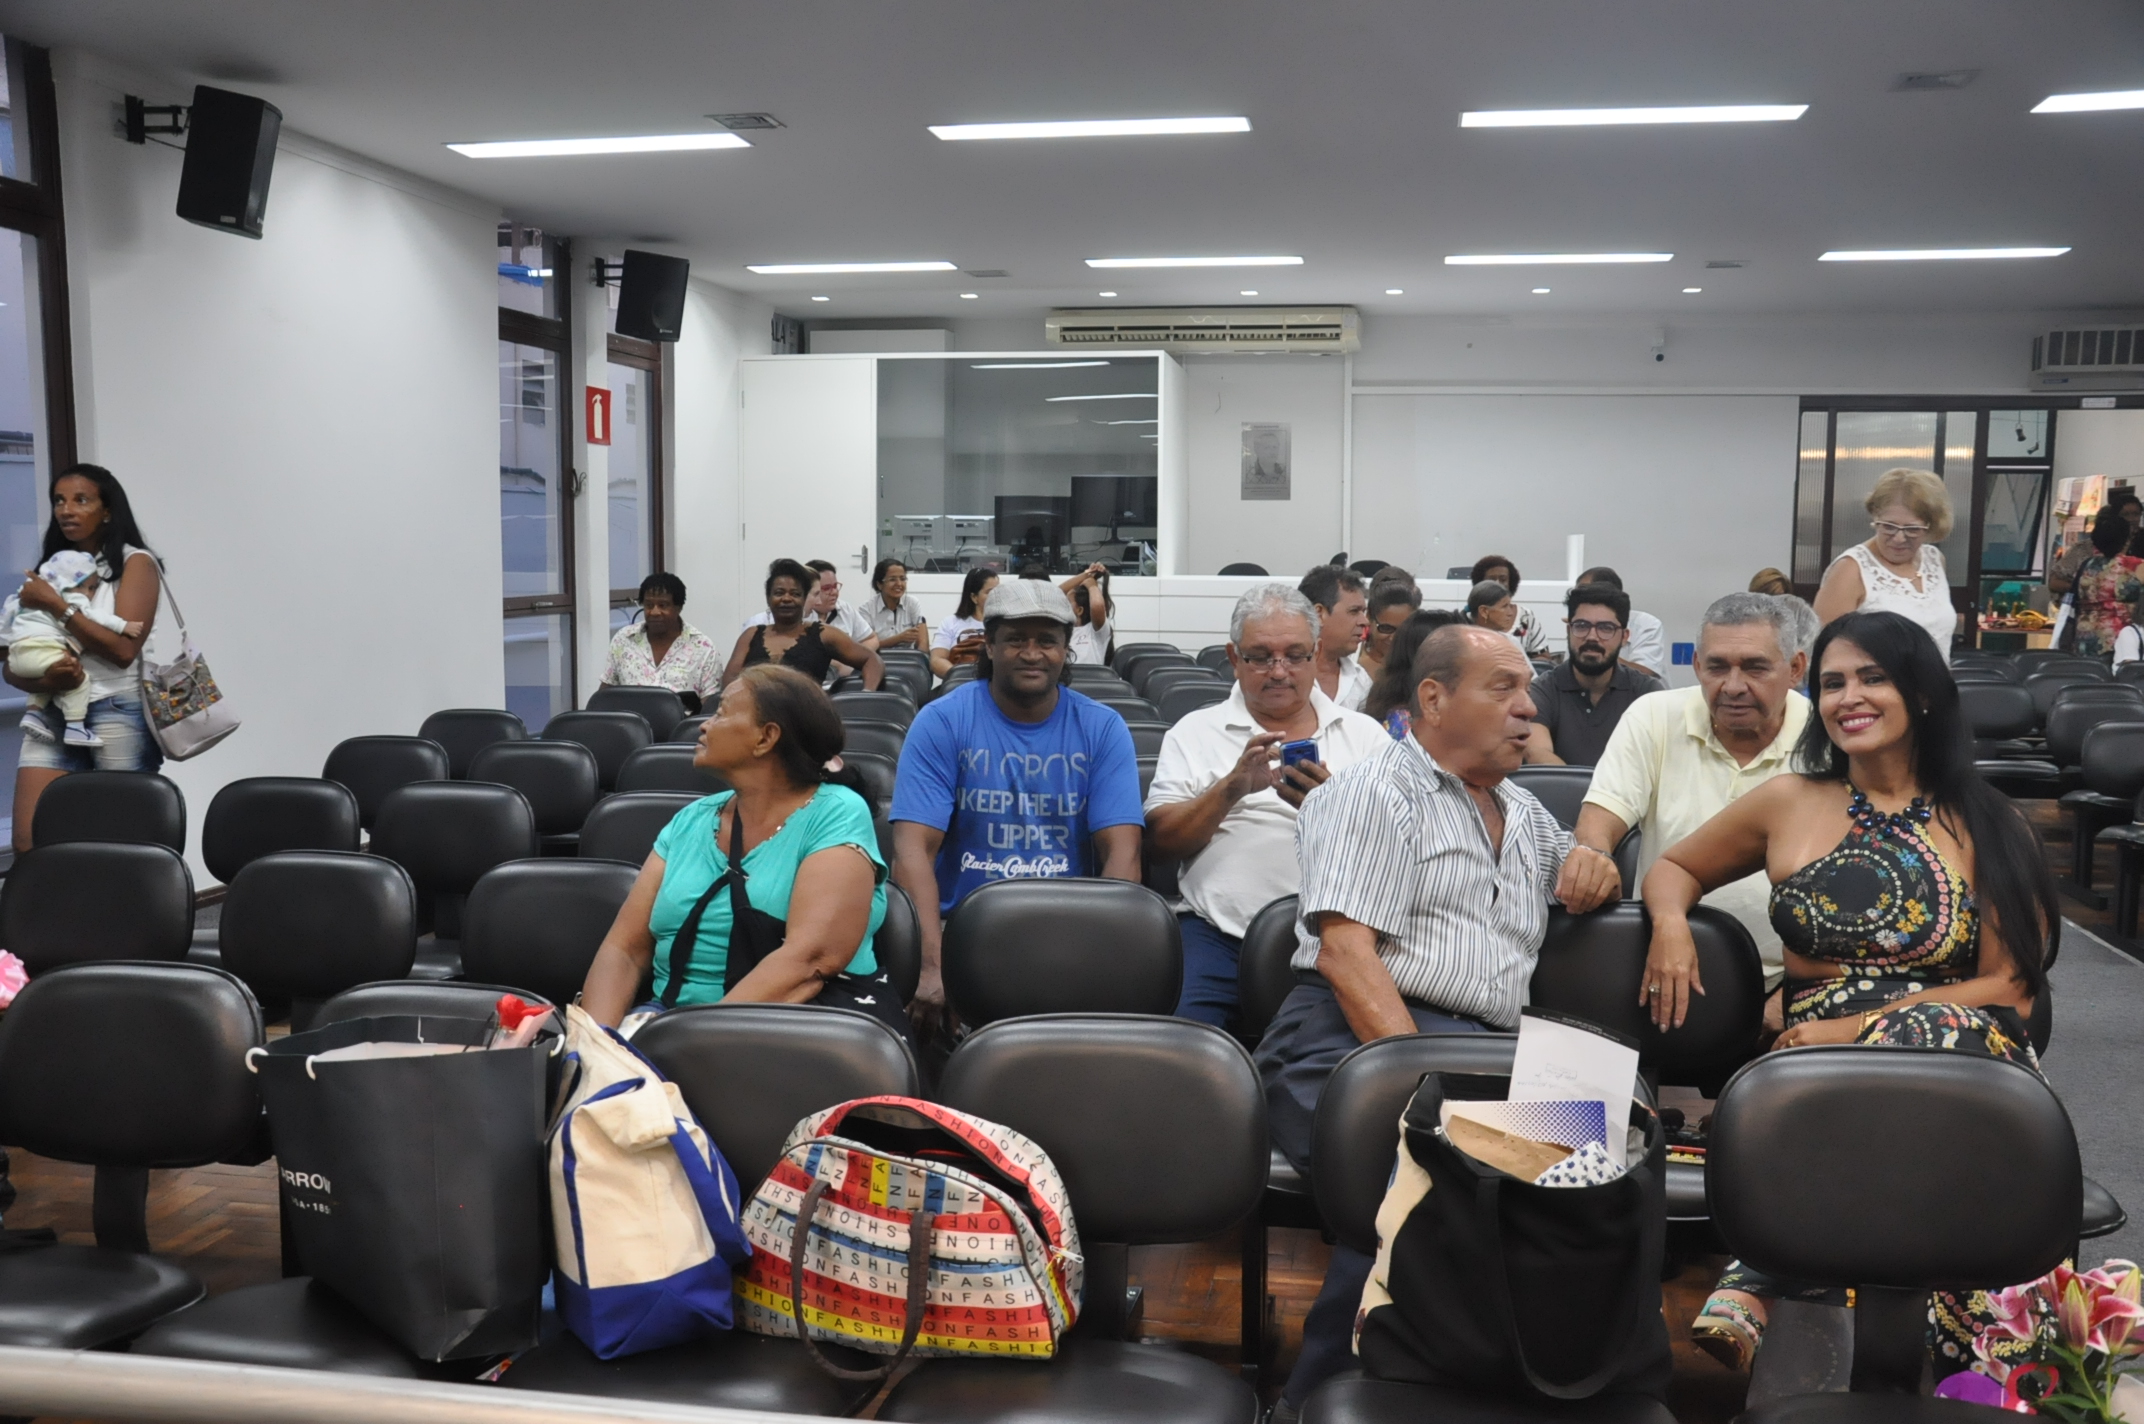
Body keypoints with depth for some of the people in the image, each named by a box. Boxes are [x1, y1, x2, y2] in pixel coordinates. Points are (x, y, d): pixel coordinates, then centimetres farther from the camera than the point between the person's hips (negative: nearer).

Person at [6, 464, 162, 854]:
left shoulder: (134, 562, 0)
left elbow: (123, 649, -15)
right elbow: (11, 667, 10)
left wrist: (56, 605, -11)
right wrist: (45, 681, -12)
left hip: (119, 716, -4)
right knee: (29, 844, -5)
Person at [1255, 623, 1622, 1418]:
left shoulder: (1523, 812, 28)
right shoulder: (1375, 794, 4)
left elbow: (1580, 871, 47)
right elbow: (1346, 951, -9)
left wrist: (1596, 868, 20)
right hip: (1355, 1035, -6)